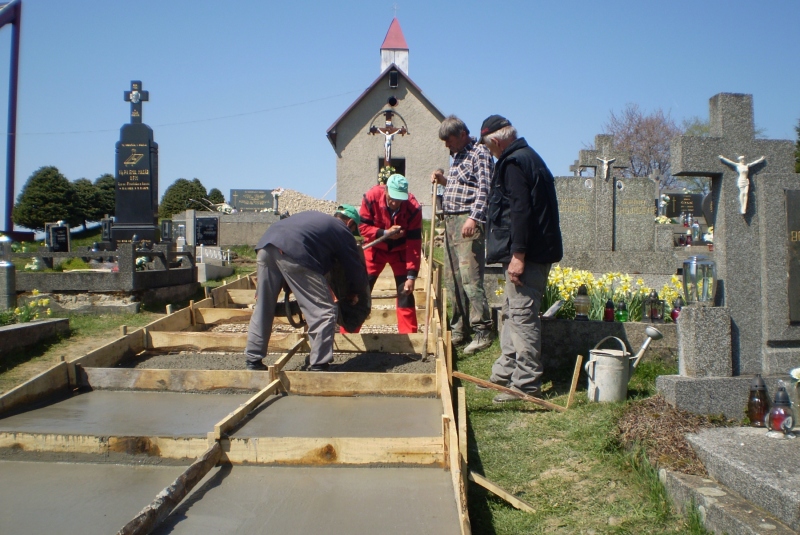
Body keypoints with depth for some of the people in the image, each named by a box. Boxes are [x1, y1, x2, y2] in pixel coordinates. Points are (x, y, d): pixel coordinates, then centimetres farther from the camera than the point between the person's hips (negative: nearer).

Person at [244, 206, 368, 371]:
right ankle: (318, 367, 1)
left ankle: (253, 362, 27)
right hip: (295, 252, -7)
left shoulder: (315, 217, 38)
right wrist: (352, 293, 40)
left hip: (266, 245, 8)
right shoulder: (343, 232, 20)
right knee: (324, 312, 1)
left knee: (263, 308, 19)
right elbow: (357, 273, 20)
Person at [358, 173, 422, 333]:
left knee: (405, 291, -7)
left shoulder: (413, 208, -27)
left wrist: (411, 275, -26)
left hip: (400, 250, 0)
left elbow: (414, 244, -24)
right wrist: (385, 233, -34)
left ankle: (409, 335, 3)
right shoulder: (371, 197, -27)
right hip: (375, 248, 0)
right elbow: (362, 227, -18)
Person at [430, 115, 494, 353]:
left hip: (469, 222, -9)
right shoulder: (457, 156, 22)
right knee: (452, 279, 8)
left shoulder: (479, 153, -5)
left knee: (469, 277, -13)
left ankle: (482, 332, -9)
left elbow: (484, 190, -15)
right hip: (451, 221, 9)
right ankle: (459, 329, 16)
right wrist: (444, 181, 11)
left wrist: (473, 218, -26)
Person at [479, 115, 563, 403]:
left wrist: (518, 254, -23)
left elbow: (520, 210, -22)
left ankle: (527, 384, -1)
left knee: (522, 315, -7)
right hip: (533, 250, 11)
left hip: (527, 253, -11)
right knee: (512, 314, 16)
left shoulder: (513, 163, -12)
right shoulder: (529, 157, 20)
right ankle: (504, 373, 25)